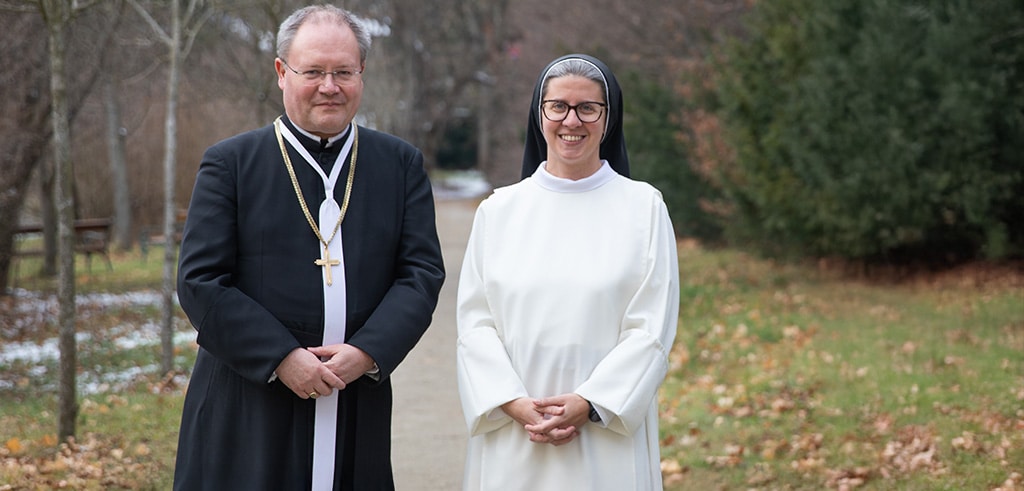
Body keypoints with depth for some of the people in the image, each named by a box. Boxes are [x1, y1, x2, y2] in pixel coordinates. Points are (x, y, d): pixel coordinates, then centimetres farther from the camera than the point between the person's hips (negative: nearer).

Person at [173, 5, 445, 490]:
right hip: (248, 410, -2)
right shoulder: (229, 163, 2)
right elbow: (200, 282, -5)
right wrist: (281, 358, -13)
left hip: (358, 411, 2)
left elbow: (422, 272, 3)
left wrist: (369, 351, -12)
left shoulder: (401, 164, 9)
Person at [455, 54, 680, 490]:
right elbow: (474, 323, 3)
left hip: (607, 438, -1)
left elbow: (651, 330, -3)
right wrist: (515, 404, -11)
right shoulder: (499, 210, 7)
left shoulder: (643, 206, 2)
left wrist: (586, 404, -13)